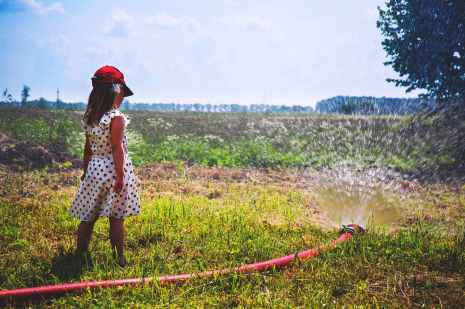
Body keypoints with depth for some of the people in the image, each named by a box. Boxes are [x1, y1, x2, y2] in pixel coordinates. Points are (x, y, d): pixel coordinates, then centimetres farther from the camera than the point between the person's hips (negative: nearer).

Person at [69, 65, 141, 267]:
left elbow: (88, 149, 11)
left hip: (94, 168, 6)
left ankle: (80, 255, 17)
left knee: (88, 217, 11)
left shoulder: (89, 118, 5)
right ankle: (119, 259, 10)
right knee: (116, 219, 2)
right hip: (113, 169, -6)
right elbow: (117, 148, -18)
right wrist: (120, 176, -16)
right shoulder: (117, 118, -15)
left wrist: (85, 171, 18)